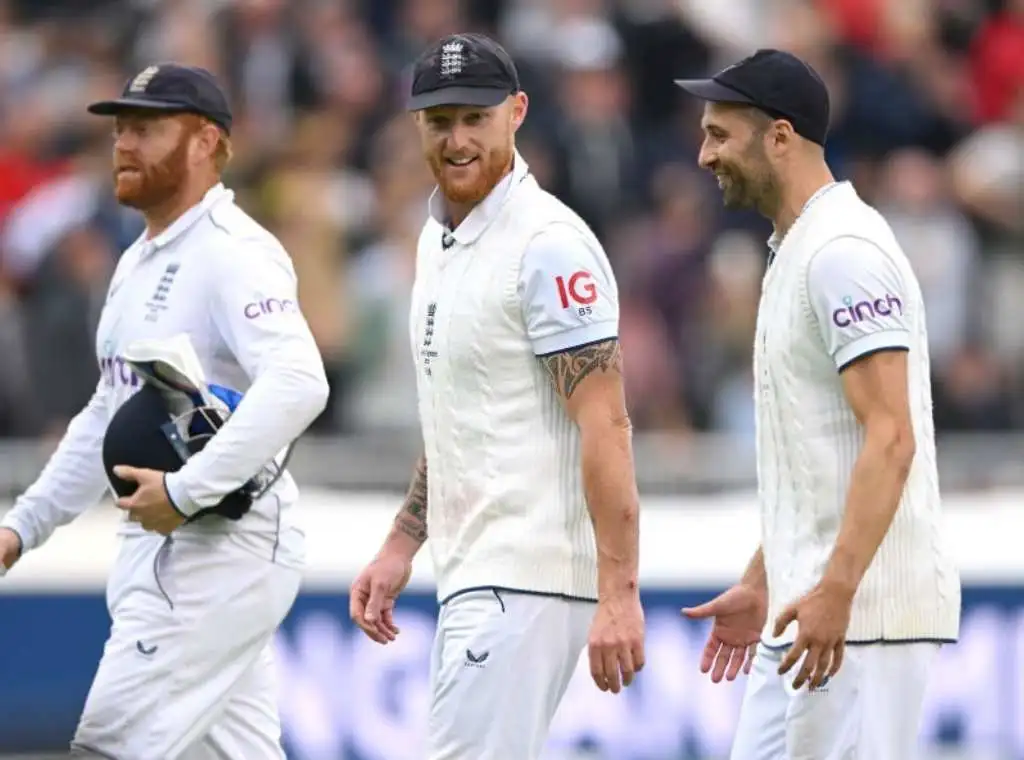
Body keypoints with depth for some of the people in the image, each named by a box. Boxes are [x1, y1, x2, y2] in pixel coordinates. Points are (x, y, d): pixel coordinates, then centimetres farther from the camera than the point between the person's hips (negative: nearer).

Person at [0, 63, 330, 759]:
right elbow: (107, 416, 26)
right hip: (155, 548, 10)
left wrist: (186, 491, -30)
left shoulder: (234, 253, -15)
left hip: (222, 545, -10)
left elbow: (298, 385, -30)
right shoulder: (139, 262, 17)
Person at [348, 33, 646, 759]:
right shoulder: (439, 238, 15)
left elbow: (605, 424, -19)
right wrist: (402, 544, 20)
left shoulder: (548, 246, -14)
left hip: (528, 582, -10)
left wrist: (618, 591, -24)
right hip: (472, 576, 10)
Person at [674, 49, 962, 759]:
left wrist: (837, 589, -27)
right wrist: (761, 583, 24)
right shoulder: (794, 253, 19)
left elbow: (891, 439, -22)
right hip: (812, 602, 11)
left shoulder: (843, 251, -14)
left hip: (865, 611, -11)